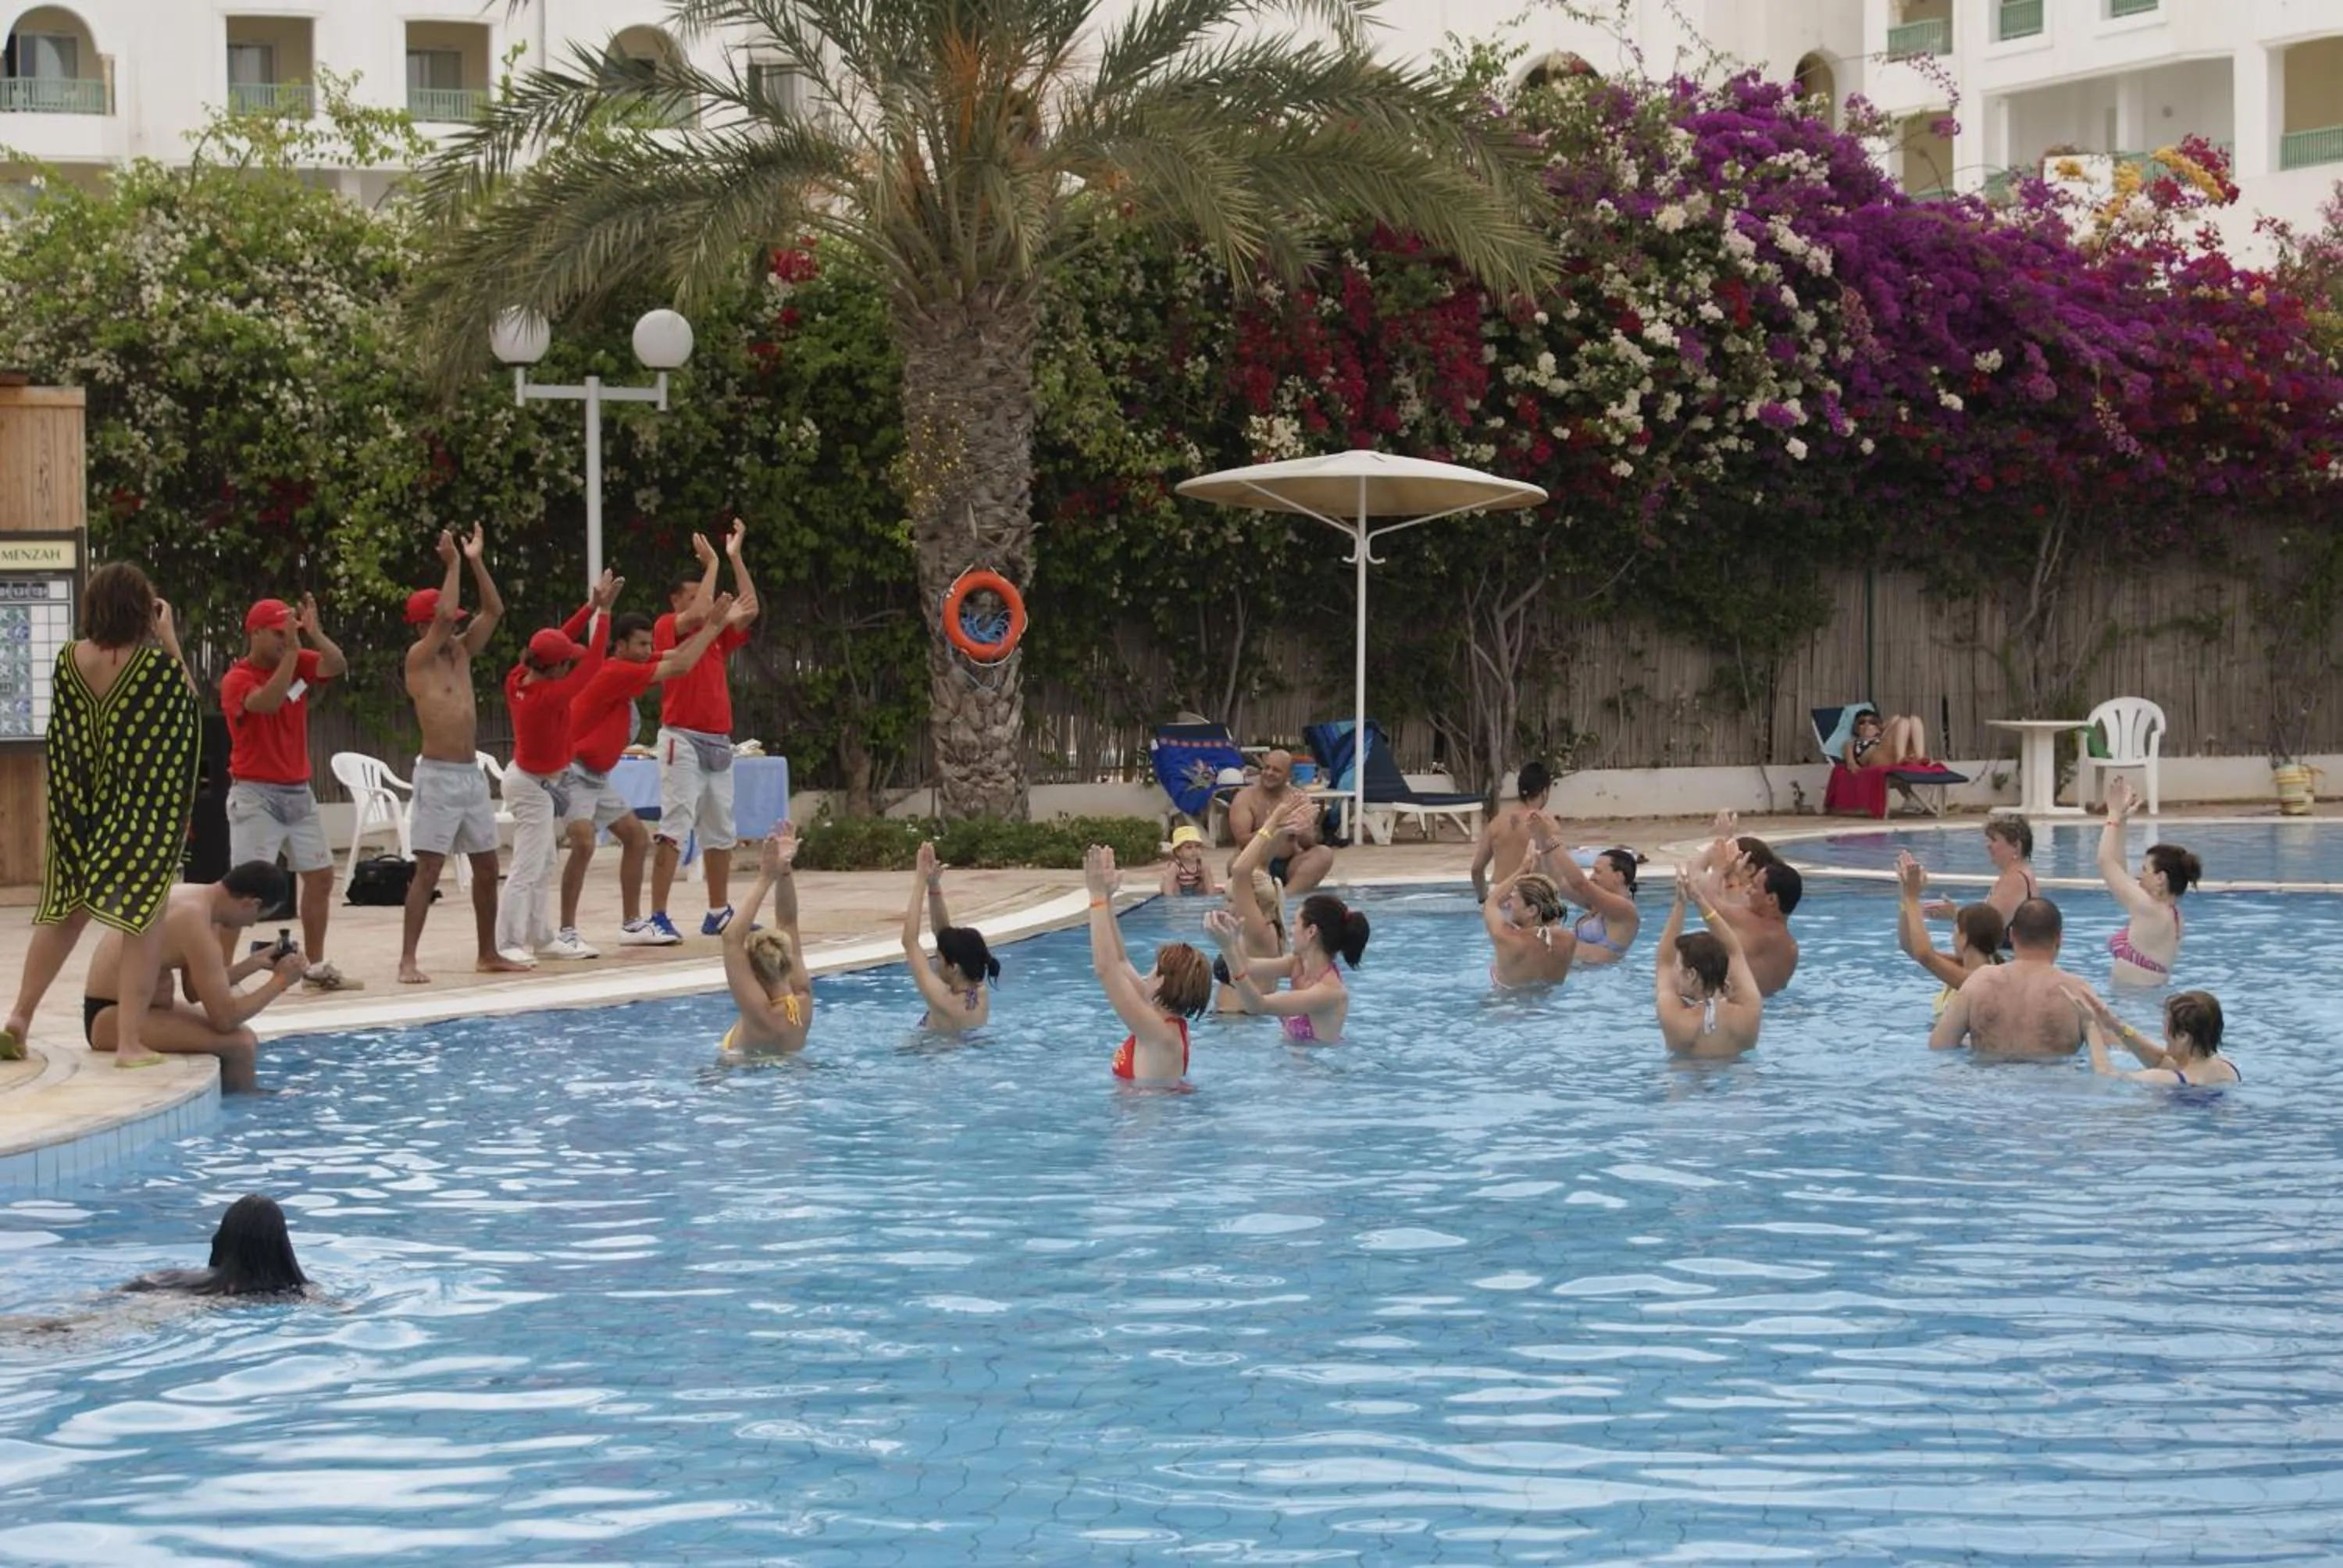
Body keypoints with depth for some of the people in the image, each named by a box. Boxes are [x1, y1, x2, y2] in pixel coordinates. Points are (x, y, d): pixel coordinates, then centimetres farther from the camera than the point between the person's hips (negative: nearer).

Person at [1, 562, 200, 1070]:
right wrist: (170, 641, 2)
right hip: (145, 813, -4)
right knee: (143, 919, 2)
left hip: (79, 808, 4)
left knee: (65, 913, 18)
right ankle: (130, 1042, 0)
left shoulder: (69, 660, -3)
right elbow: (187, 698, 4)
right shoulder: (158, 665, -16)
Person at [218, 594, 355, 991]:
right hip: (256, 794, -7)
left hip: (298, 791, 7)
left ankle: (316, 967, 23)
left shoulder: (299, 664, 7)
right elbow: (268, 702, -30)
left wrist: (314, 634, -23)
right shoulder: (237, 679, -11)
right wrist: (291, 651, -32)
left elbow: (337, 667, -9)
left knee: (321, 876, 12)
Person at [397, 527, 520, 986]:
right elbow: (443, 615, -21)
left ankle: (488, 954, 20)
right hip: (439, 776, -7)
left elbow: (494, 610, 11)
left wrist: (477, 562, 5)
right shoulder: (419, 658, -7)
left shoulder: (461, 652, 13)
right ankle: (408, 960, -10)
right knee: (427, 870, -10)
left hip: (472, 774, 7)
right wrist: (453, 564, -14)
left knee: (487, 867, 11)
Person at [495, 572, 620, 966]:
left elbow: (558, 643, 3)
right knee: (528, 869, -7)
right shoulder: (549, 697, -30)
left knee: (543, 866, 16)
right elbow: (591, 664, -27)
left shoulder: (518, 680, -8)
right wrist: (603, 611, -23)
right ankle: (507, 945, -8)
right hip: (536, 787, -9)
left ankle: (542, 937, 23)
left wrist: (591, 607, 2)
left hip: (531, 780, 9)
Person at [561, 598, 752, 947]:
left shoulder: (632, 669, 6)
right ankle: (567, 931, -22)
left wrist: (719, 624, 3)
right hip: (574, 771, -11)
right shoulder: (615, 673, -22)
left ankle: (632, 924, 18)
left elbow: (678, 655, 13)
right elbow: (679, 667, -23)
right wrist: (714, 626, -14)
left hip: (598, 776, 11)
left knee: (637, 837, 13)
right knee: (583, 843, -25)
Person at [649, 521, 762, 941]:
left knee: (720, 831, 11)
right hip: (683, 739, -7)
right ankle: (659, 916, -16)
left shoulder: (717, 635, 15)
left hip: (719, 741, 7)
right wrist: (711, 563, -13)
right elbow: (697, 615, -21)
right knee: (675, 827, -13)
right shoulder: (667, 628, -3)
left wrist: (735, 557, 7)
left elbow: (750, 610, 8)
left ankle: (719, 913, 19)